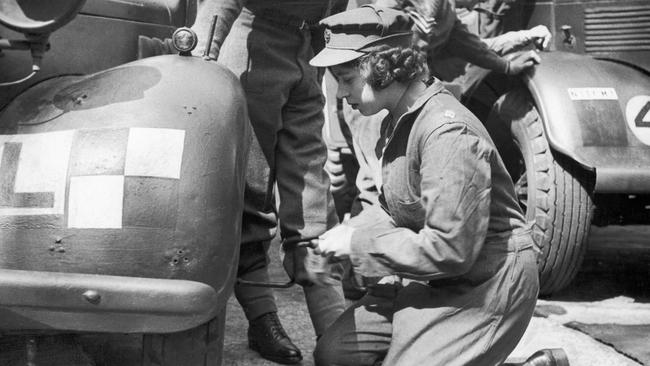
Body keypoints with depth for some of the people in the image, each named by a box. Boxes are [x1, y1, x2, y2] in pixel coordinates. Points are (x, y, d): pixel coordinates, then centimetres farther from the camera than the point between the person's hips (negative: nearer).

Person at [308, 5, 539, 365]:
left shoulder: (448, 132, -25)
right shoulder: (396, 122, 6)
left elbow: (450, 249, -27)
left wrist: (357, 244, -18)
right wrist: (347, 233, -3)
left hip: (483, 286, -9)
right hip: (431, 279, 9)